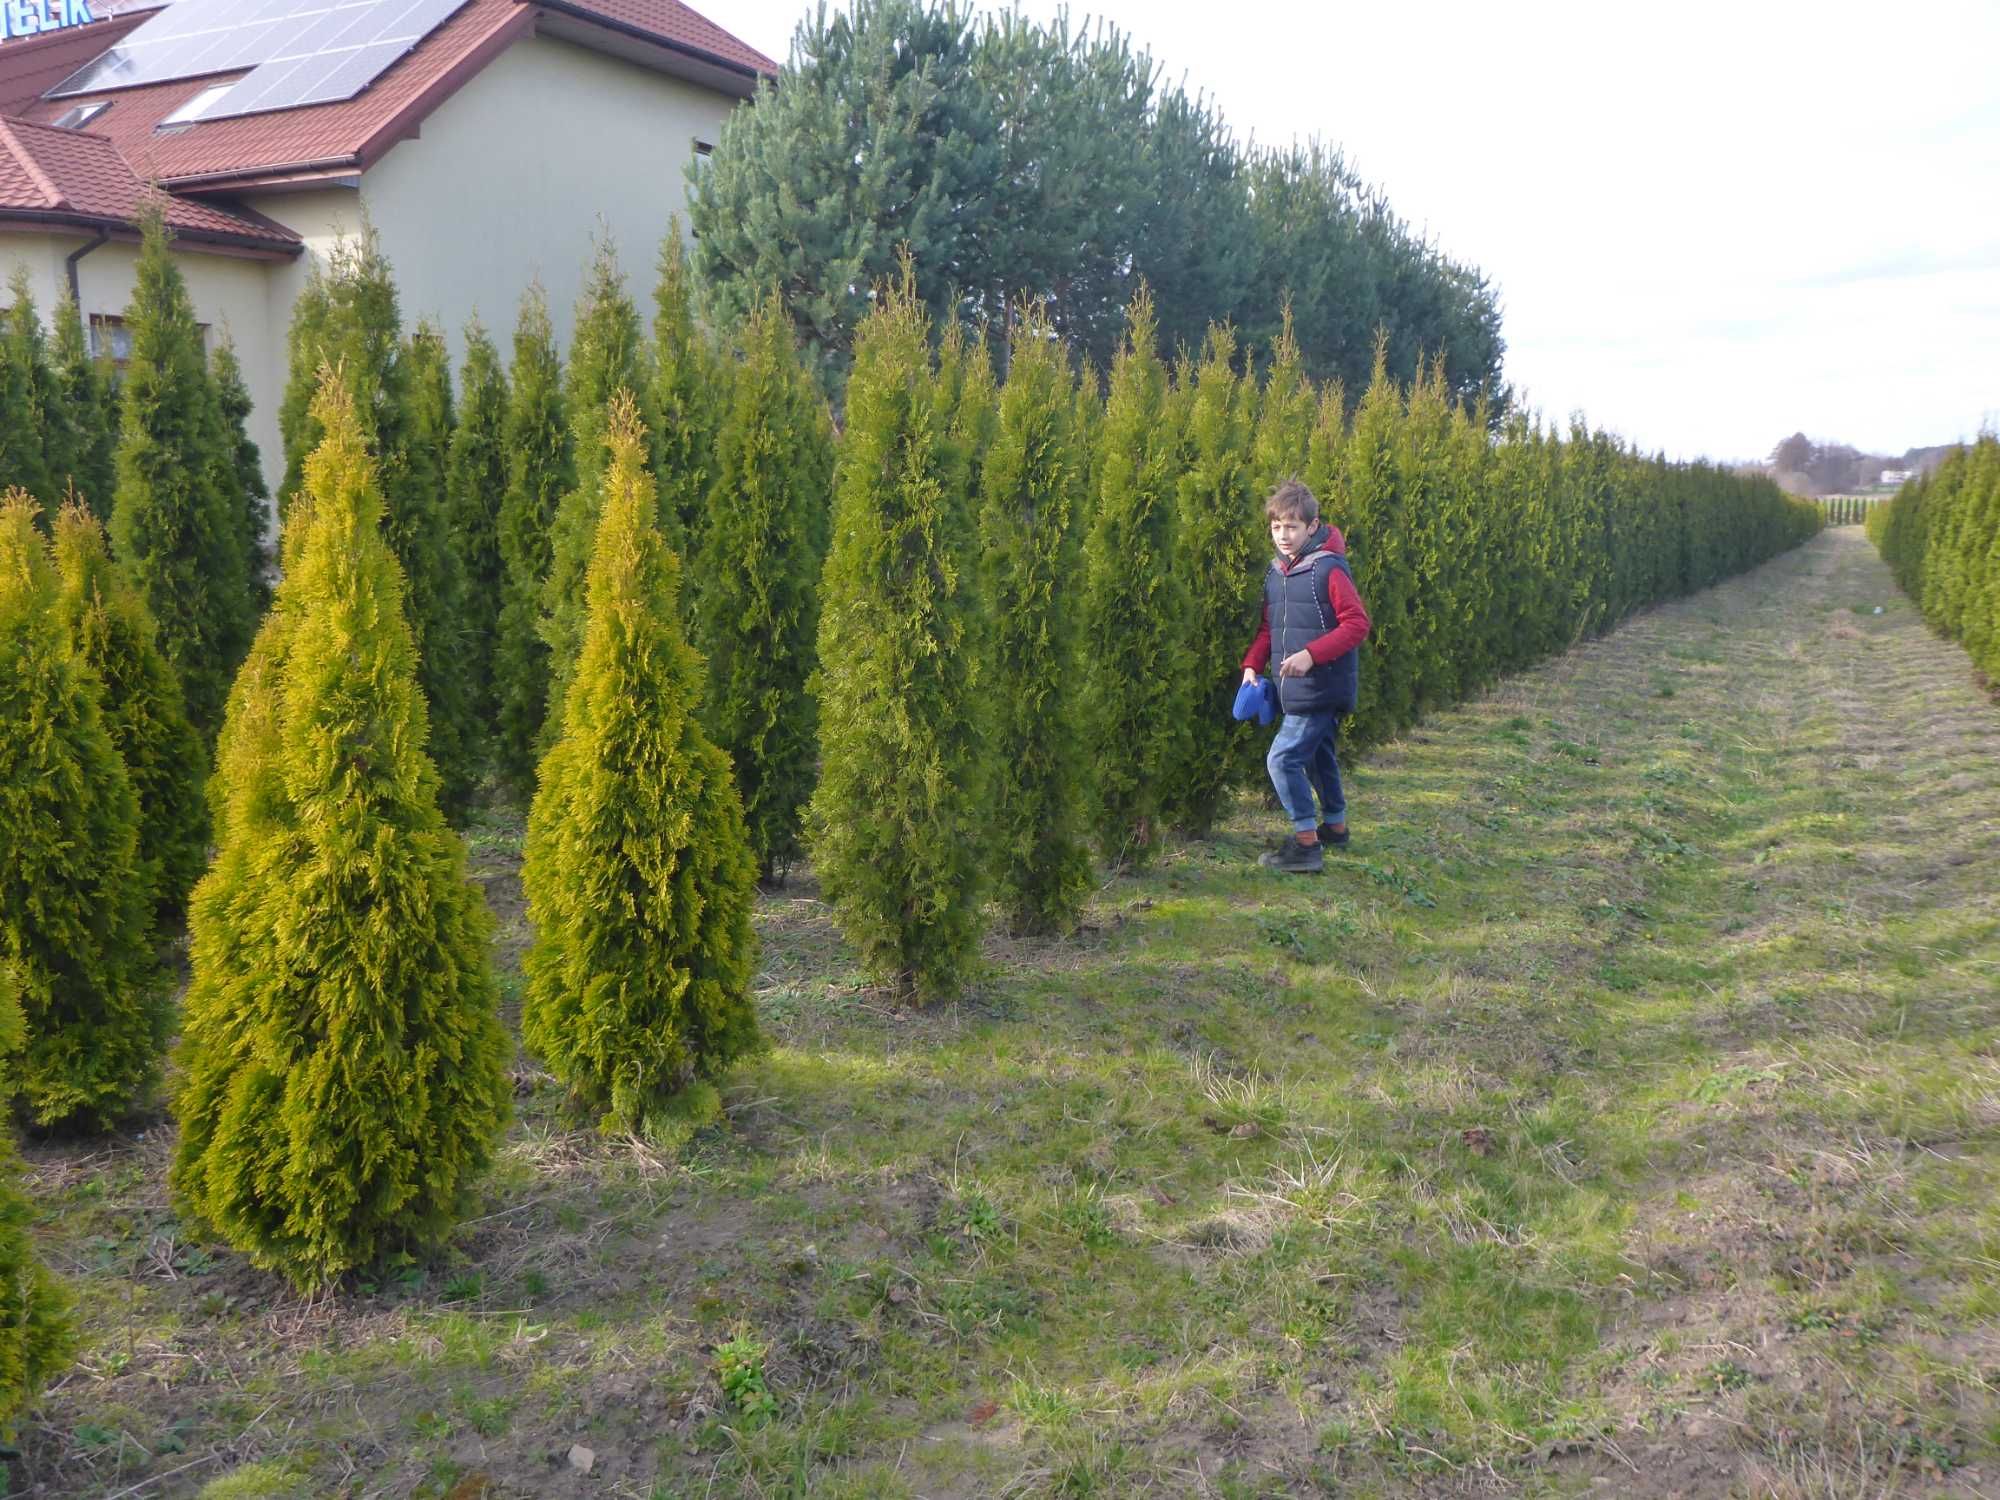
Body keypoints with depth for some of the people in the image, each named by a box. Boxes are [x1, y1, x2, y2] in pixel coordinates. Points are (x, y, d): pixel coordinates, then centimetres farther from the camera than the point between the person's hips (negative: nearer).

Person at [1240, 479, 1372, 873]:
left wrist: (1311, 654, -25)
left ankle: (1306, 843, -5)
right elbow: (1270, 628, 16)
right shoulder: (1275, 571, 9)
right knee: (1318, 758, 21)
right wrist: (1252, 664, 2)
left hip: (1322, 689, -8)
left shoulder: (1329, 569, -15)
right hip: (1296, 690, 8)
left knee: (1283, 759, -12)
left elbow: (1357, 624, -17)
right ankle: (1335, 826, 37)